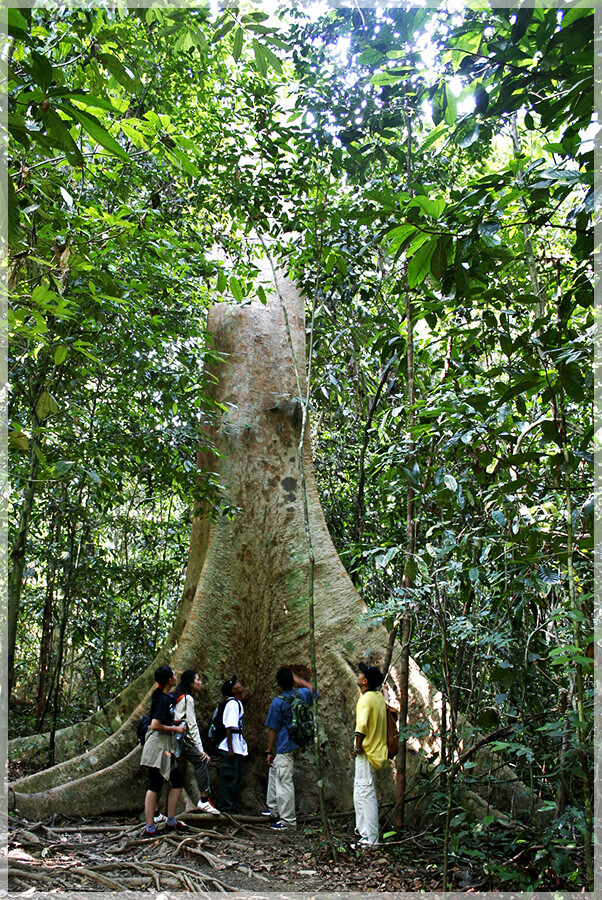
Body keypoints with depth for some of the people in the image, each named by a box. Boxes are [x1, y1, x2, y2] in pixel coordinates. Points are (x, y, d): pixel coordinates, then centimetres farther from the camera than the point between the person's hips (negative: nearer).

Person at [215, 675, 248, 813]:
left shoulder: (238, 703, 15)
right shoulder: (233, 704, -15)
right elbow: (229, 727, -21)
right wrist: (230, 749, -24)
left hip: (237, 748, 10)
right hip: (231, 747, -10)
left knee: (238, 777, 15)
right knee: (229, 778, -4)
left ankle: (232, 808, 23)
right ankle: (224, 808, 4)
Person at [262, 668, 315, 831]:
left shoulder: (277, 702, -17)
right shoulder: (302, 694, -3)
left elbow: (273, 729, -11)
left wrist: (269, 751, -2)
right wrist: (301, 681, 23)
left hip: (285, 747, -8)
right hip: (298, 743, 8)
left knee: (284, 782, -1)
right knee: (274, 772, 24)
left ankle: (288, 820, 4)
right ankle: (273, 807, 34)